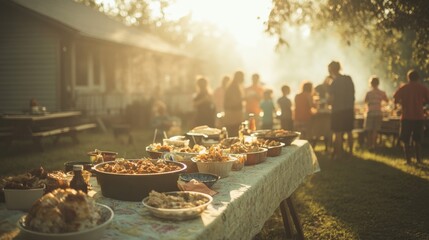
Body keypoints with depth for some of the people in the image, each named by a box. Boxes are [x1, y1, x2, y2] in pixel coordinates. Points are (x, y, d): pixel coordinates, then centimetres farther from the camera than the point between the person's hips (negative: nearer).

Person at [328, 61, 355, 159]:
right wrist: (351, 106, 16)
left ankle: (338, 154, 6)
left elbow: (332, 100, -12)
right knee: (349, 132, 16)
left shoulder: (334, 83, -15)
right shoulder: (348, 79, 3)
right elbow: (353, 95, 8)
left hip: (338, 110, -6)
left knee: (338, 133, 2)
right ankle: (350, 151, 24)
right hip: (349, 109, 6)